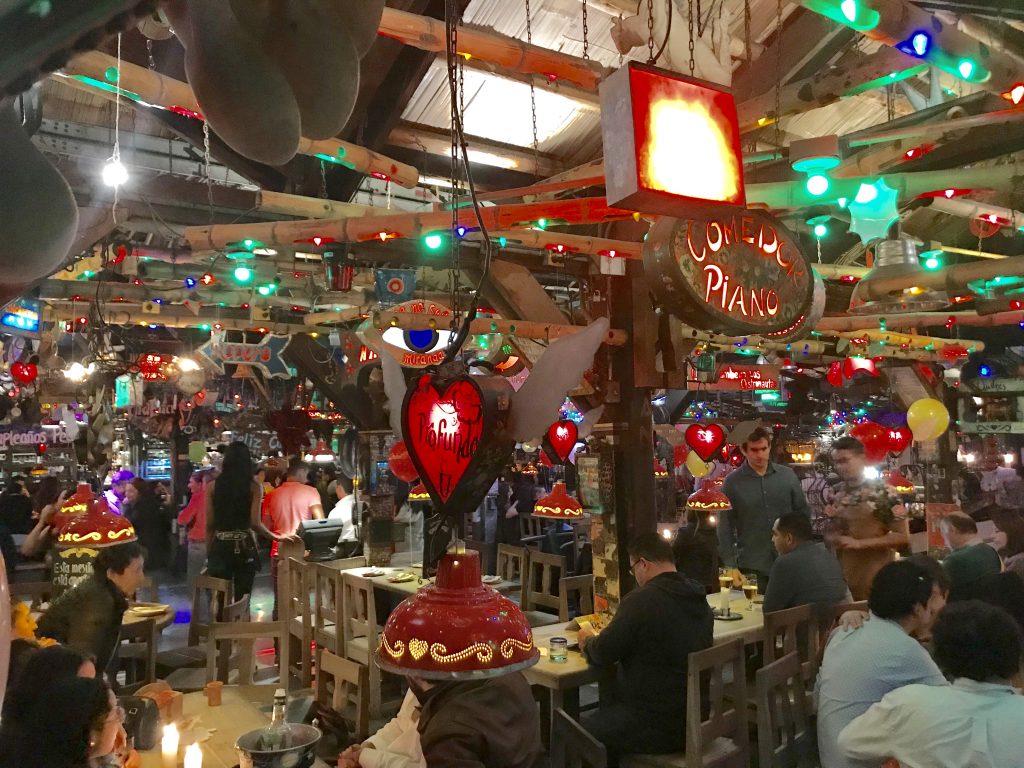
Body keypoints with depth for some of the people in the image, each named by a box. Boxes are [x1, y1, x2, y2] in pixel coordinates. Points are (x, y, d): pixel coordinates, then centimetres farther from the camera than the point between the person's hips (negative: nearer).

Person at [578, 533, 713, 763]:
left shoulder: (642, 600, -22)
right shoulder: (699, 597, 2)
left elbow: (602, 655, -14)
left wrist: (587, 640, 8)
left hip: (658, 726, -8)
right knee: (607, 712, 26)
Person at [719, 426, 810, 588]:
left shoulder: (787, 475, 3)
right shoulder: (733, 482, -3)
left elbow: (803, 513, 11)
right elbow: (725, 527, -1)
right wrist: (731, 566, -6)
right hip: (752, 568, -2)